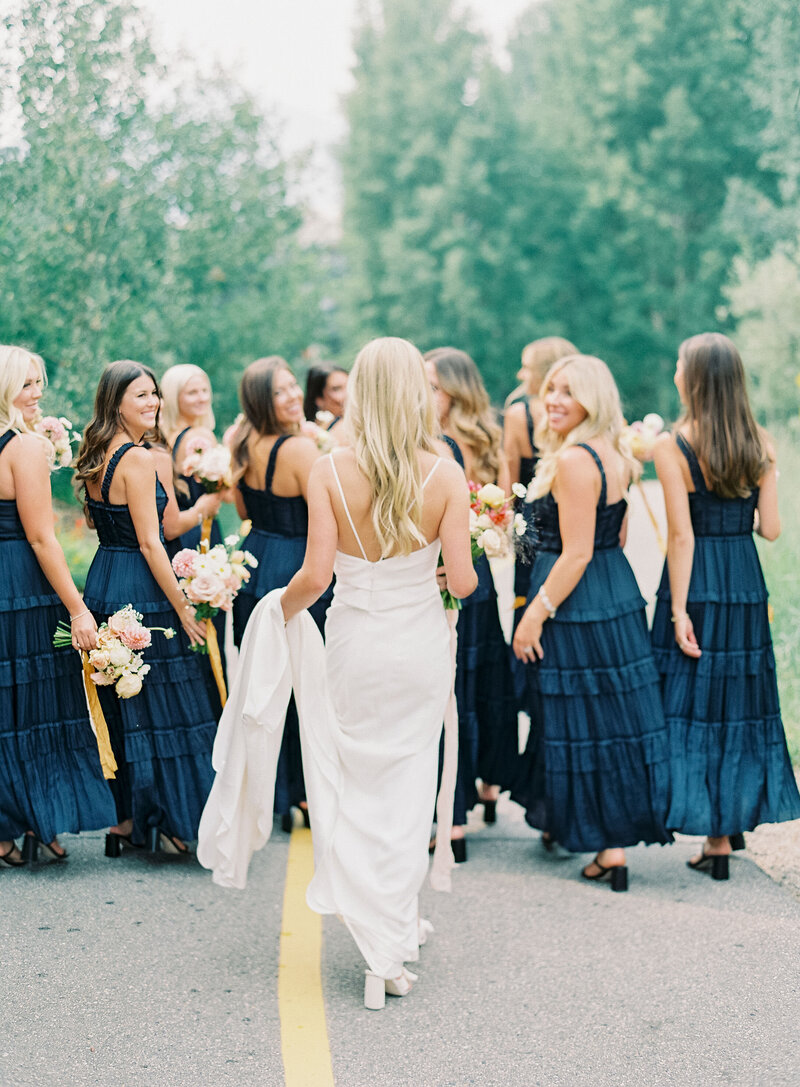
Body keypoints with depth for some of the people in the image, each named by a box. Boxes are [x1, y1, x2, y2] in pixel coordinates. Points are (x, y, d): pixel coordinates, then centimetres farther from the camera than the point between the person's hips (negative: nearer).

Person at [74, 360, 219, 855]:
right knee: (160, 705, 0)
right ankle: (164, 821, 6)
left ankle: (124, 820, 21)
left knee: (118, 709, 14)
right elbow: (150, 542, -18)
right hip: (140, 592, -9)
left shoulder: (97, 456, 10)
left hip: (103, 586, 9)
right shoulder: (138, 458, -17)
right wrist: (183, 607, -14)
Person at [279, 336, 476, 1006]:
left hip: (354, 644, 0)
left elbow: (315, 575, -16)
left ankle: (382, 936, 16)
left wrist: (284, 608, 5)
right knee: (410, 785, 14)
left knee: (361, 785, 13)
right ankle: (396, 922, 20)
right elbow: (464, 579, -13)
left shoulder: (330, 472, -12)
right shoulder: (444, 475, -11)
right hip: (421, 645, 0)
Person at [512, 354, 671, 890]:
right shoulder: (615, 457, 10)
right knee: (615, 714, 14)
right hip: (619, 597, 9)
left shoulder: (573, 461, -19)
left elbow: (576, 554, -22)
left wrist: (536, 614, -18)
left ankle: (610, 847, 5)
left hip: (576, 604, -9)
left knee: (584, 720, 0)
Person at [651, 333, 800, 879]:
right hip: (747, 584, 4)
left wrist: (679, 611, -13)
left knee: (696, 698, 4)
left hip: (696, 586, -4)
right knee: (740, 699, 14)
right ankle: (733, 820, 23)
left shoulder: (672, 446, -11)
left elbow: (681, 534, -15)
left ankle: (716, 838, 7)